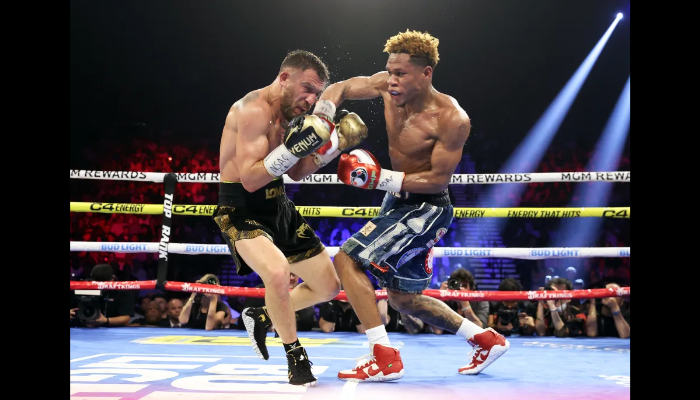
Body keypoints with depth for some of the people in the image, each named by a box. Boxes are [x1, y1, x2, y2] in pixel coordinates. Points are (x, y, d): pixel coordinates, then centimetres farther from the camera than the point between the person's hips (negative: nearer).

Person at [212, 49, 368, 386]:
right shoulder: (254, 110, -22)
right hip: (241, 210, -9)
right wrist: (293, 147, -36)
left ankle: (262, 317, 32)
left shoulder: (290, 112, 6)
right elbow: (250, 179, -27)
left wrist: (335, 146, 1)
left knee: (329, 287, 10)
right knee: (277, 271, -36)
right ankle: (295, 355, -12)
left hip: (278, 207, 9)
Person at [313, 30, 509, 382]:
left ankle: (385, 358, -15)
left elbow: (438, 180, -23)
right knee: (402, 298, 17)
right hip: (398, 200, 9)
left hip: (427, 208, -9)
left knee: (347, 260, -19)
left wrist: (379, 178, -27)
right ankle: (487, 340, 29)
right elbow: (338, 89, 0)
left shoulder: (451, 119, -25)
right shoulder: (389, 86, -9)